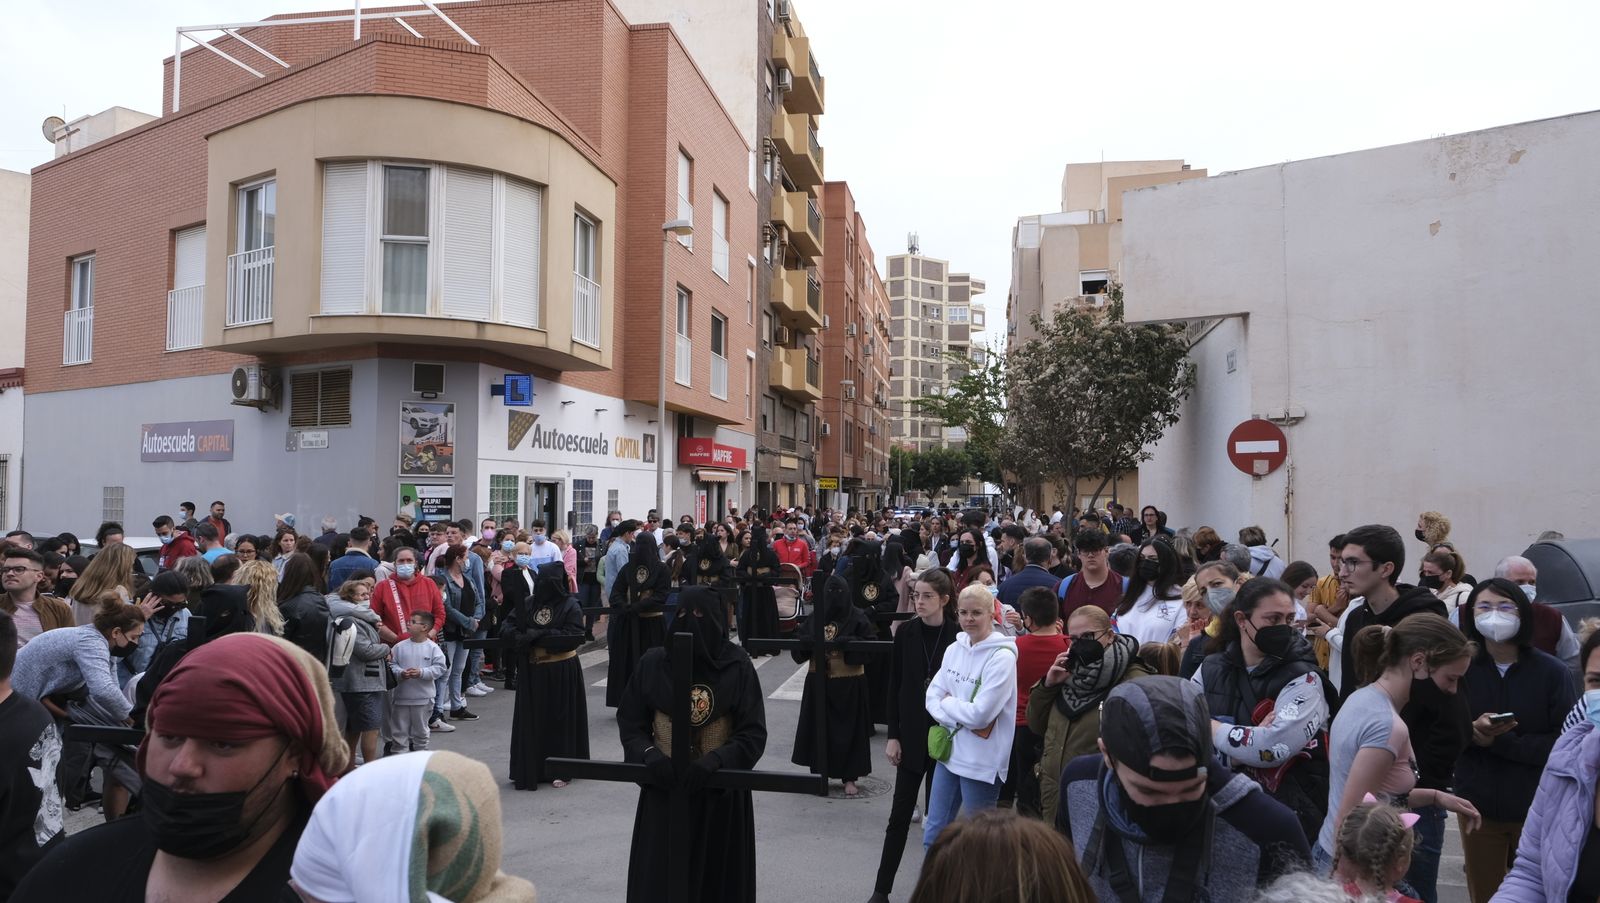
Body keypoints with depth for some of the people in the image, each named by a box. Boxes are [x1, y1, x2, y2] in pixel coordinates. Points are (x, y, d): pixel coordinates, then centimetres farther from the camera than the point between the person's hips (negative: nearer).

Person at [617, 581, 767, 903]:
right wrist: (649, 754, -16)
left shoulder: (737, 667, -11)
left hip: (721, 794, -1)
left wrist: (714, 760, -25)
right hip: (663, 792, 1)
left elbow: (754, 734, -10)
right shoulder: (653, 663, -7)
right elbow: (630, 723, 2)